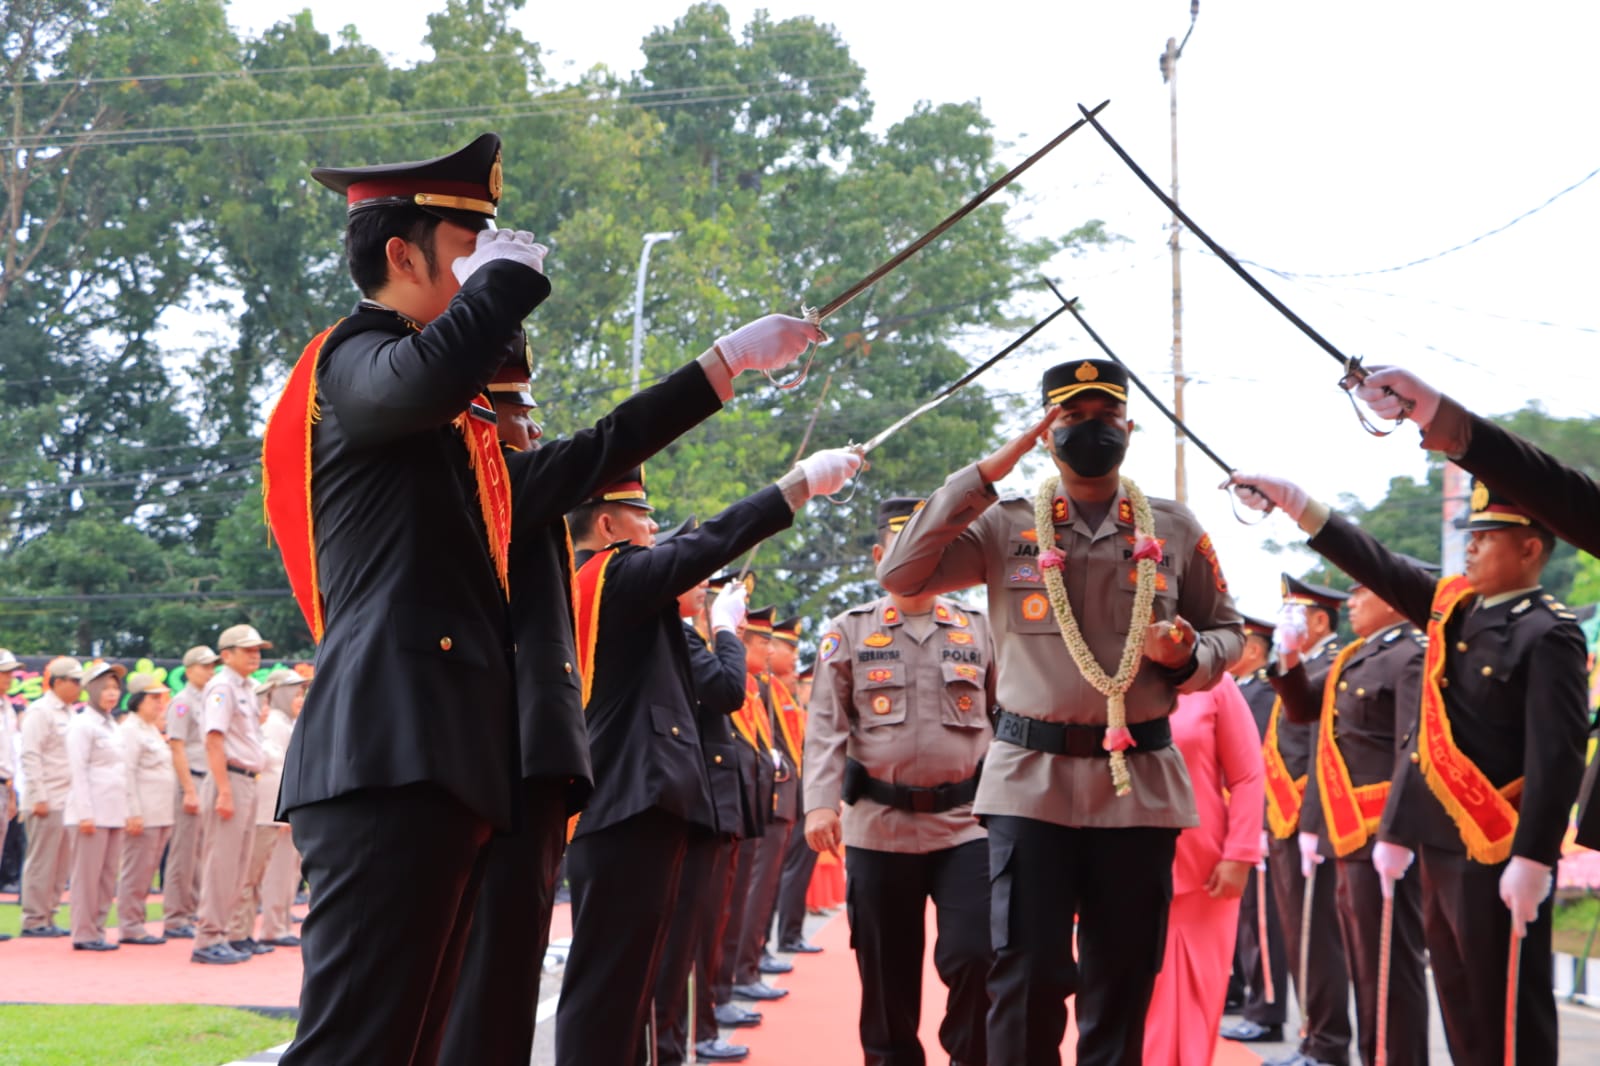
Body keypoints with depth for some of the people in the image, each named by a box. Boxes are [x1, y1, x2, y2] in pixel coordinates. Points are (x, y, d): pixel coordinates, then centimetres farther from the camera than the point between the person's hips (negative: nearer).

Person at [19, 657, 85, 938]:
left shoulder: (68, 713, 17)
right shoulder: (40, 712, -8)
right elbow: (30, 756, -13)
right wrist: (39, 798, -17)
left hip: (67, 799, 8)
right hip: (46, 802, -8)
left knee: (61, 864, 8)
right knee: (41, 862, -4)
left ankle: (47, 918, 14)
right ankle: (34, 920, 2)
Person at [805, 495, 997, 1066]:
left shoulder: (980, 629, 9)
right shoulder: (848, 632, 6)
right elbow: (826, 726, 0)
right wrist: (820, 803, -13)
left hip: (967, 824, 0)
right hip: (879, 828, 0)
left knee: (975, 959, -11)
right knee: (887, 977, 6)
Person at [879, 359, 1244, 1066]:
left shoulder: (1175, 530, 8)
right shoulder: (1004, 526, 3)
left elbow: (1227, 632, 16)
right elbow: (898, 576, -8)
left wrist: (1185, 656, -9)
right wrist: (986, 473, -10)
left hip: (1140, 781, 2)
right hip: (1031, 776, -2)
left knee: (1123, 985, 6)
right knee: (1027, 979, -3)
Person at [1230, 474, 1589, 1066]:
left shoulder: (1549, 636, -12)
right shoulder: (1453, 606, 10)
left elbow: (1556, 757, -17)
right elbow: (1378, 565, 13)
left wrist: (1531, 860, -22)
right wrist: (1293, 500, 5)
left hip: (1497, 855, -8)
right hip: (1439, 845, 8)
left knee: (1510, 1014, -1)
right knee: (1462, 1008, 13)